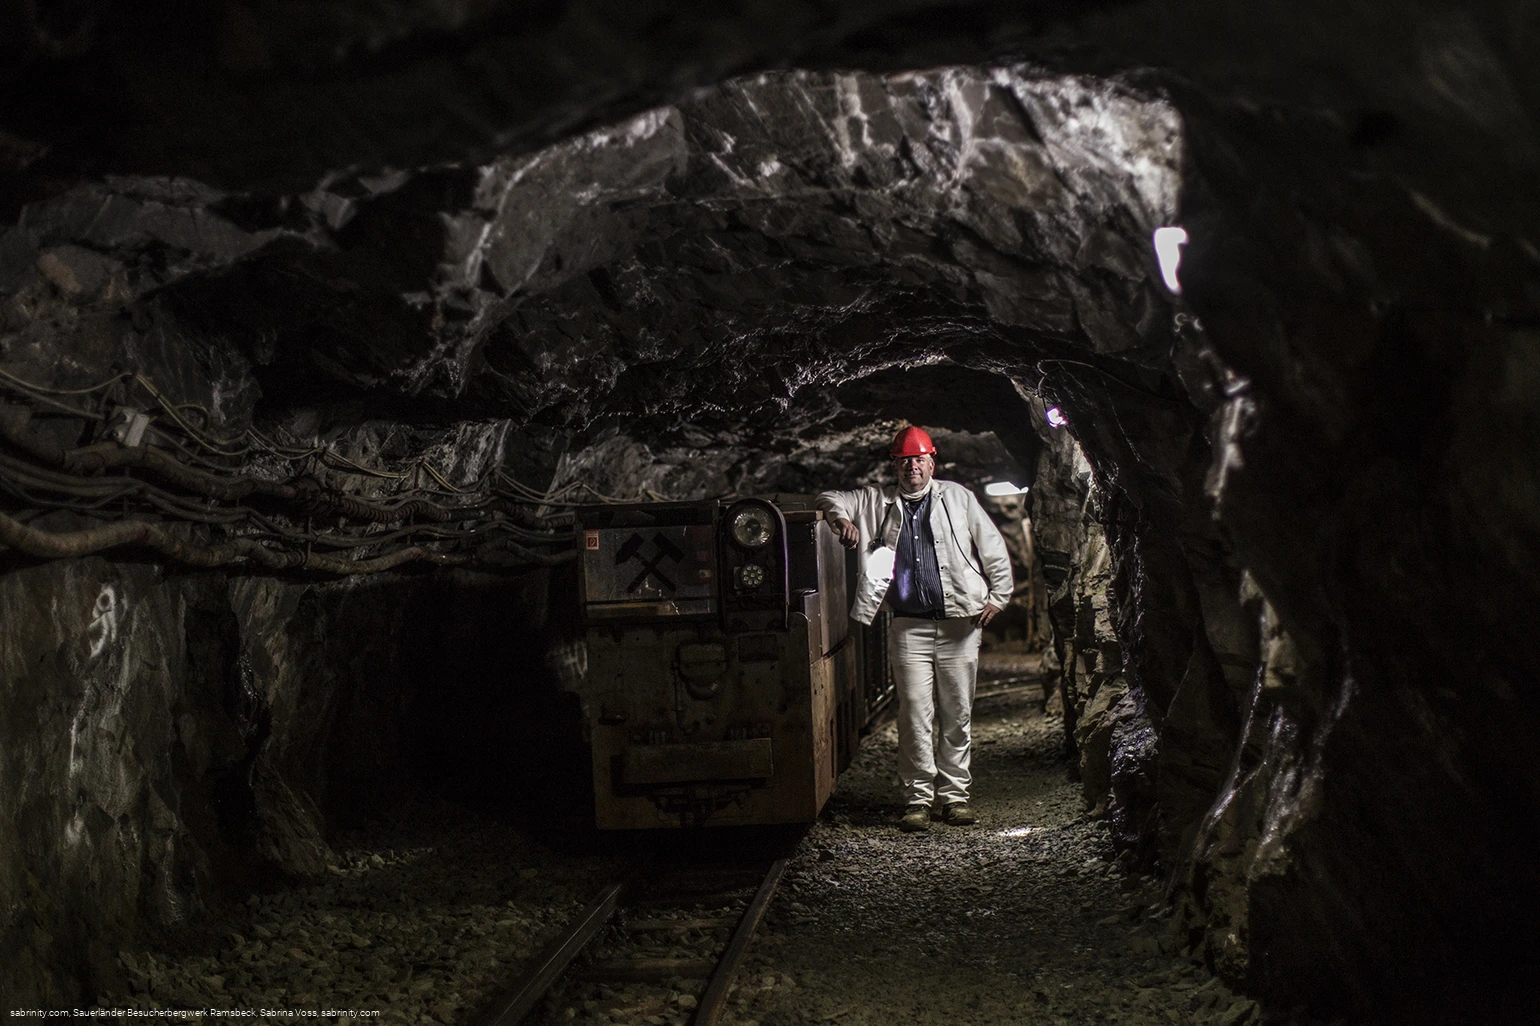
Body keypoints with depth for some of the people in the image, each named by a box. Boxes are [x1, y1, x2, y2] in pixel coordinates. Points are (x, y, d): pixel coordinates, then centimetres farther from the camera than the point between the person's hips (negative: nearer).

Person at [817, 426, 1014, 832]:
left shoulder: (957, 497, 11)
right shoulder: (877, 502, 12)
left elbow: (992, 546, 11)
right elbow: (830, 500, 18)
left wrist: (998, 596, 3)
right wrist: (842, 519, -4)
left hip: (960, 623, 0)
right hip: (910, 626, 0)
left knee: (958, 714, 3)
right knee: (915, 714, -5)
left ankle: (954, 795, 11)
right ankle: (918, 798, 0)